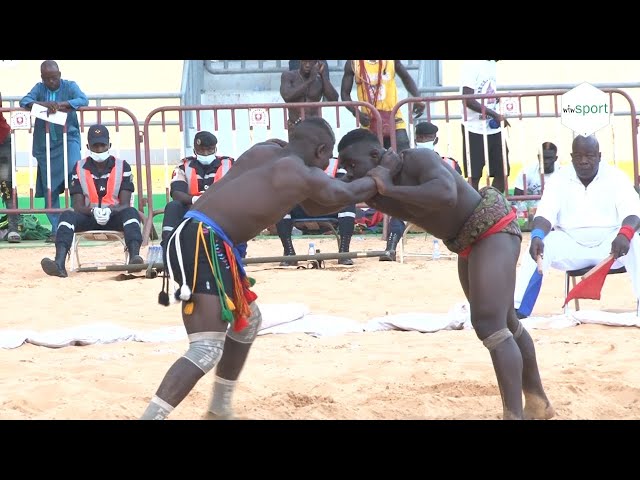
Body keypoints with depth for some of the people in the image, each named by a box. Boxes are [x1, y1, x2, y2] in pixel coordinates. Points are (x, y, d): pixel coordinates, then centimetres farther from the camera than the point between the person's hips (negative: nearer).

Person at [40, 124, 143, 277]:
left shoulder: (122, 166, 1)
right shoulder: (79, 168, 4)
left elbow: (125, 205, -5)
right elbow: (78, 207, -2)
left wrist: (109, 211, -28)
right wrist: (93, 211, -26)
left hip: (115, 216, -1)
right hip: (88, 217, 1)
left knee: (131, 212, -32)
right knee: (67, 215, -29)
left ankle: (134, 257, -56)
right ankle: (59, 264, -51)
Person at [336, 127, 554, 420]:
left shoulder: (419, 159, -29)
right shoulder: (376, 189, -4)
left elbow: (447, 195, -46)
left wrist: (390, 190, -40)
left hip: (493, 229, -10)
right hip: (467, 243, 10)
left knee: (489, 324, -23)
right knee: (504, 323, 22)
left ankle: (514, 414, -26)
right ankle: (538, 403, 39)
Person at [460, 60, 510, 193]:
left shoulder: (492, 64, 10)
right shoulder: (472, 65, -15)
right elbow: (467, 99, -21)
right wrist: (495, 115, -21)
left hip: (494, 128, 8)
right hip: (475, 130, -8)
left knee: (502, 172, 7)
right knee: (474, 175, -1)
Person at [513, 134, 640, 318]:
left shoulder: (615, 177, -5)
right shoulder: (559, 179, -1)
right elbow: (545, 215, -12)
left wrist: (625, 234, -42)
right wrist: (537, 236, -37)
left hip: (609, 245, -1)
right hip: (571, 246, 1)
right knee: (540, 245, -27)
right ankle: (517, 310, -30)